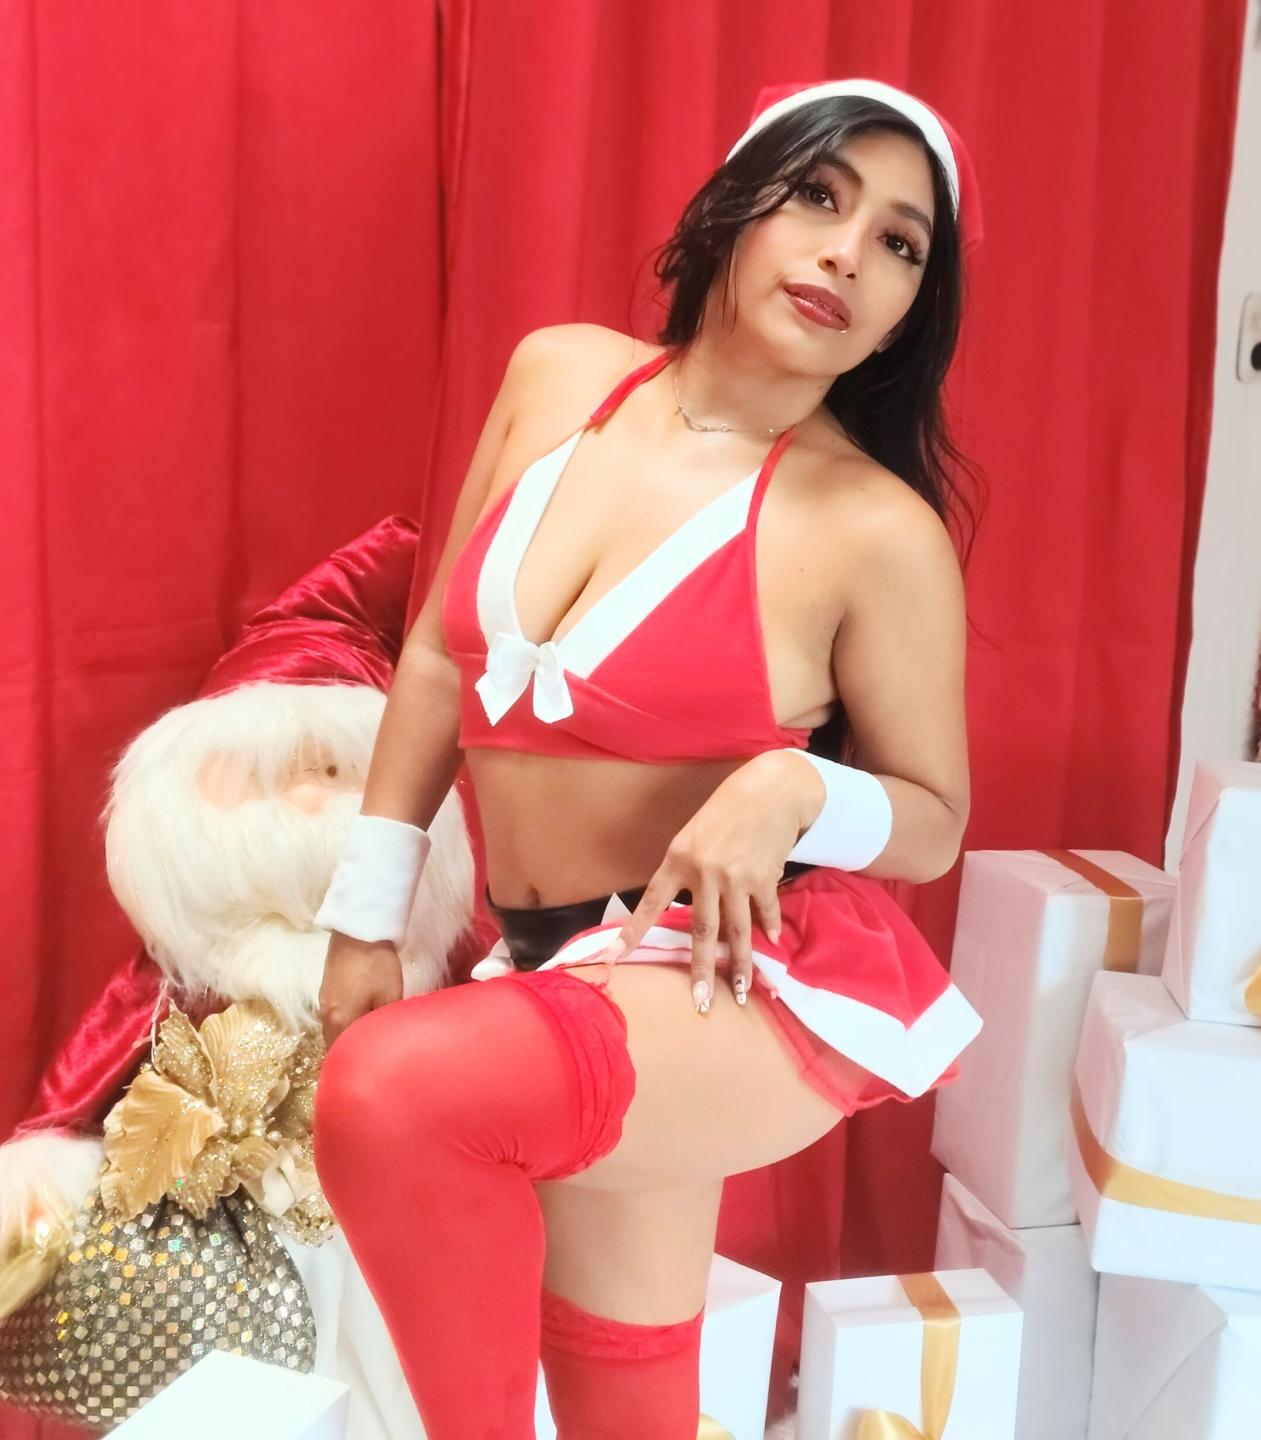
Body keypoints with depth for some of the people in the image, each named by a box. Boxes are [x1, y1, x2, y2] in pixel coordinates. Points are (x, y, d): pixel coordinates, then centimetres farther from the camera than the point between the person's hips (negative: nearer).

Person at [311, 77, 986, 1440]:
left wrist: (793, 791, -25)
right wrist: (366, 915, 9)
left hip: (764, 982, -5)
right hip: (567, 973, 5)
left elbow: (934, 823, -3)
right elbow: (441, 658, 8)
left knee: (391, 1091, -29)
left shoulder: (879, 534, -15)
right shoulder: (555, 375, -1)